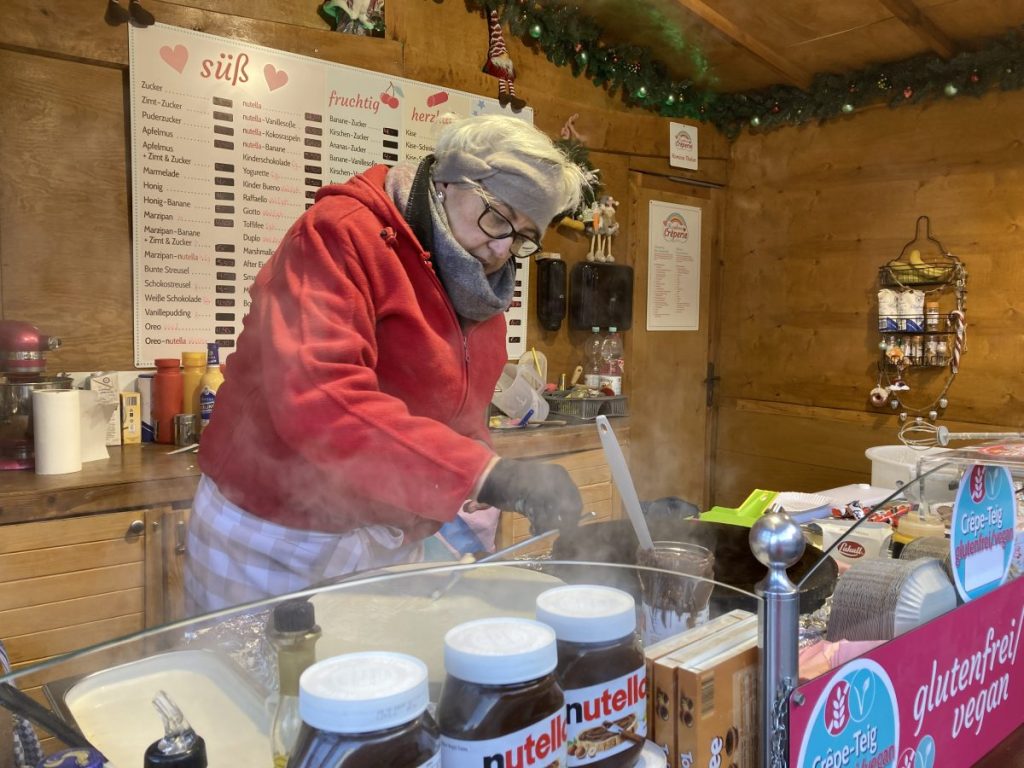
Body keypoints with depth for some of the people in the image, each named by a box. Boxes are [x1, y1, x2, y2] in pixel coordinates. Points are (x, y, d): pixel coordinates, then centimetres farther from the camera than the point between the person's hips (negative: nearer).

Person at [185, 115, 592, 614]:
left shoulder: (478, 290, 6)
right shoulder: (341, 235, -18)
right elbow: (319, 400, -33)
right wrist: (483, 473, -38)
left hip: (393, 543, 7)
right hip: (280, 544, -6)